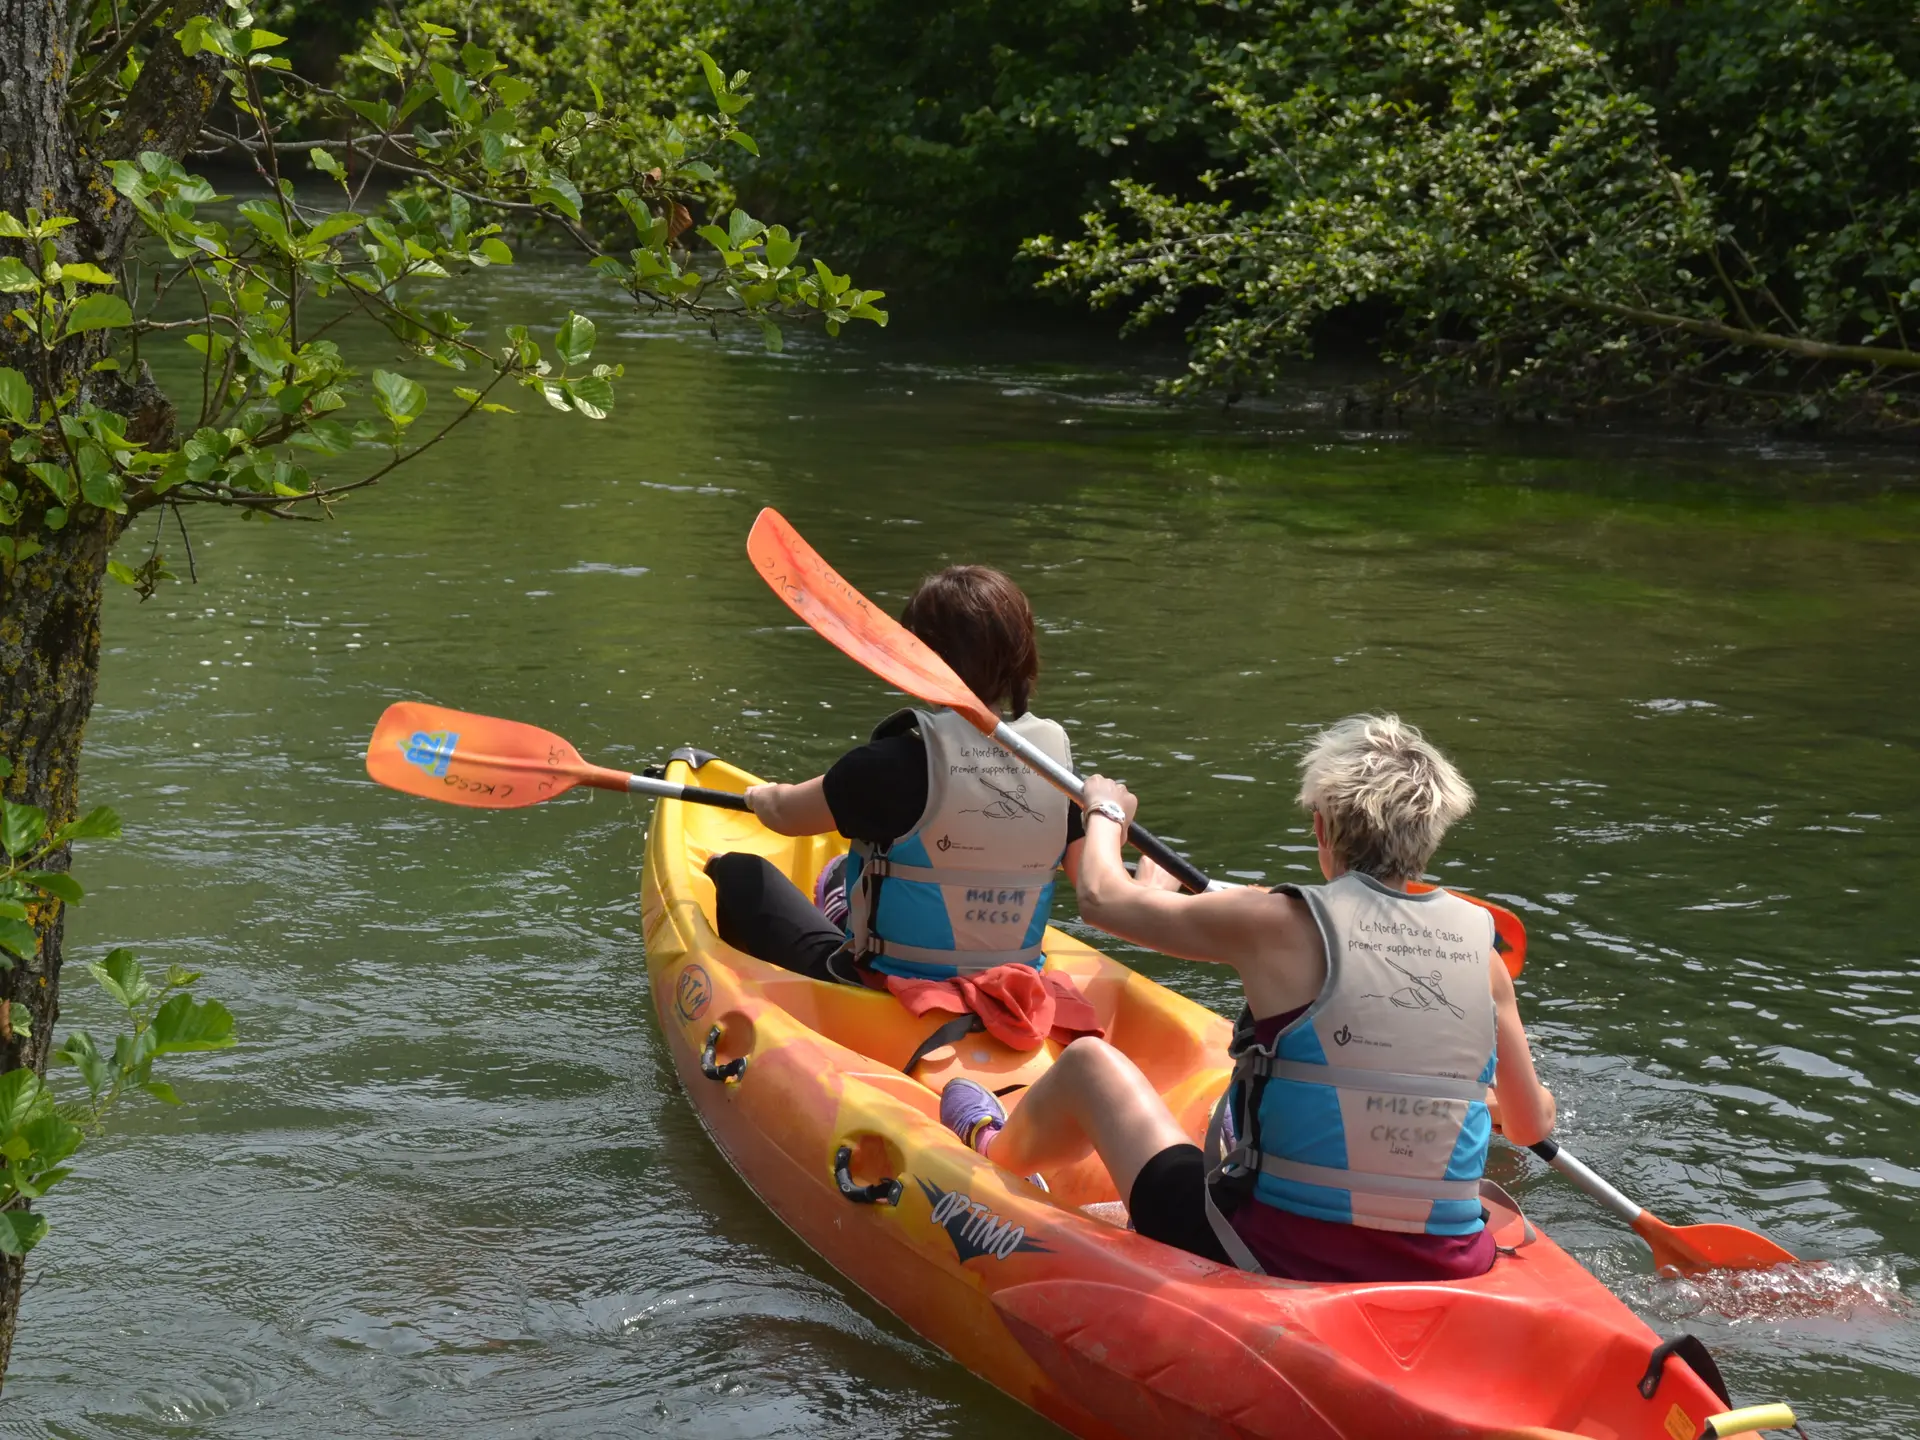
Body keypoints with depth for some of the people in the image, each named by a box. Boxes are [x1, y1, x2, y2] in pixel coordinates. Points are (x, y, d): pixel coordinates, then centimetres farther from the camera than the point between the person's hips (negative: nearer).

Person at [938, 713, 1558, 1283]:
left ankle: (994, 1149, 51)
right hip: (1446, 1279, 4)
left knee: (1089, 1061, 19)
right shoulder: (1479, 950, -3)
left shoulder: (1280, 926, -13)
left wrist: (1105, 810, 23)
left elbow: (1103, 896, 1)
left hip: (1273, 1259, -4)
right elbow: (1534, 1124, 9)